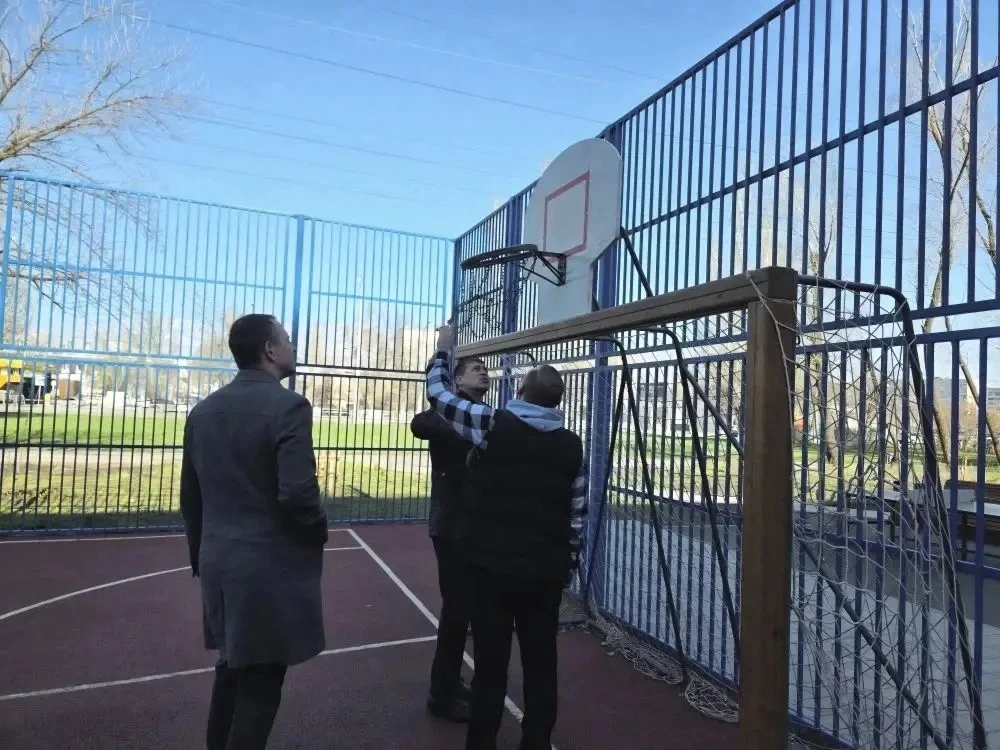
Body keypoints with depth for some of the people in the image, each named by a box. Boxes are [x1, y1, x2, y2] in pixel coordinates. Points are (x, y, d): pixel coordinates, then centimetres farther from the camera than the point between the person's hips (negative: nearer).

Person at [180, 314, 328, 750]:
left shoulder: (203, 411, 6)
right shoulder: (288, 406, -17)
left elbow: (190, 497, 11)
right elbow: (297, 493, -25)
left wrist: (200, 557, 21)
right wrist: (319, 532, -6)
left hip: (219, 563, 7)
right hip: (272, 567, -7)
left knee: (231, 671, 22)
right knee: (260, 684, 7)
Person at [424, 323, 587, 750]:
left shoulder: (492, 425, -8)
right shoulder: (572, 446, 3)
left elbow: (438, 394, 4)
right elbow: (577, 514, 7)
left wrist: (444, 347, 19)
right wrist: (568, 564, 18)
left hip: (493, 565, -3)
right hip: (546, 570, 3)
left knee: (490, 664, 7)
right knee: (541, 663, 13)